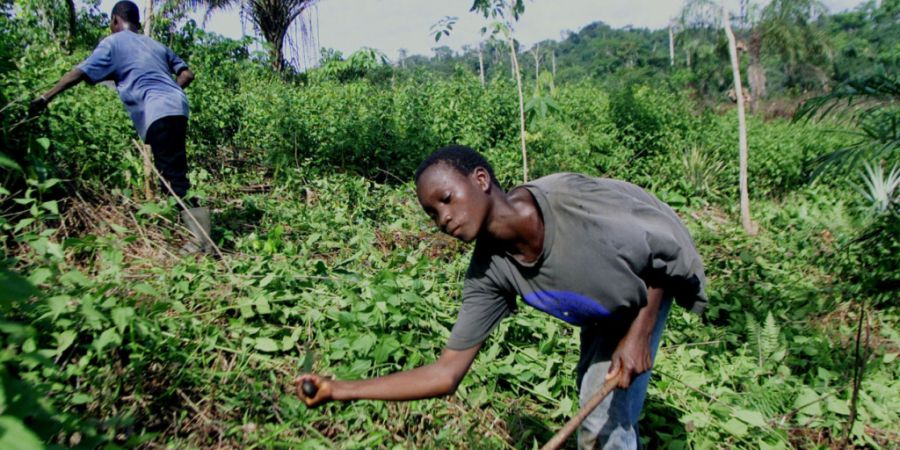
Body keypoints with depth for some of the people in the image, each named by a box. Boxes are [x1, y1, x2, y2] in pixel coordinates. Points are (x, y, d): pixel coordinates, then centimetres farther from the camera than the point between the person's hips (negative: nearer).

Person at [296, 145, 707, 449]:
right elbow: (445, 374, -22)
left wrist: (639, 333, -24)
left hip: (652, 284, -4)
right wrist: (340, 390, -28)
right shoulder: (489, 272, -24)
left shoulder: (573, 199, -40)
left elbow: (668, 248, -22)